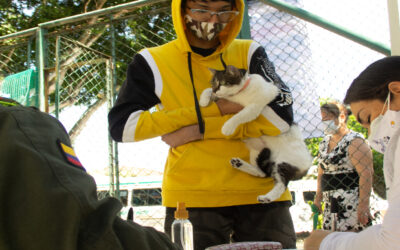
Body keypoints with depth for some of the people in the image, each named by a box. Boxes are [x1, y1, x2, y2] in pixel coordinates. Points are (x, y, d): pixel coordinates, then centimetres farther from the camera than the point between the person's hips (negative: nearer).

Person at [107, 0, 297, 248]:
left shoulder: (249, 53, 7)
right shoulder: (154, 62, 4)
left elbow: (281, 115, -5)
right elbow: (121, 125, -6)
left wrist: (199, 130, -11)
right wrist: (214, 109, -8)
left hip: (261, 193, 2)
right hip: (193, 199, -1)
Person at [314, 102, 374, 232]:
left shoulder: (354, 141, -9)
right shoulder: (324, 142, 15)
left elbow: (366, 173, -16)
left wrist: (363, 204, -22)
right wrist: (318, 197, 15)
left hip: (351, 201, -8)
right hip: (330, 203, 8)